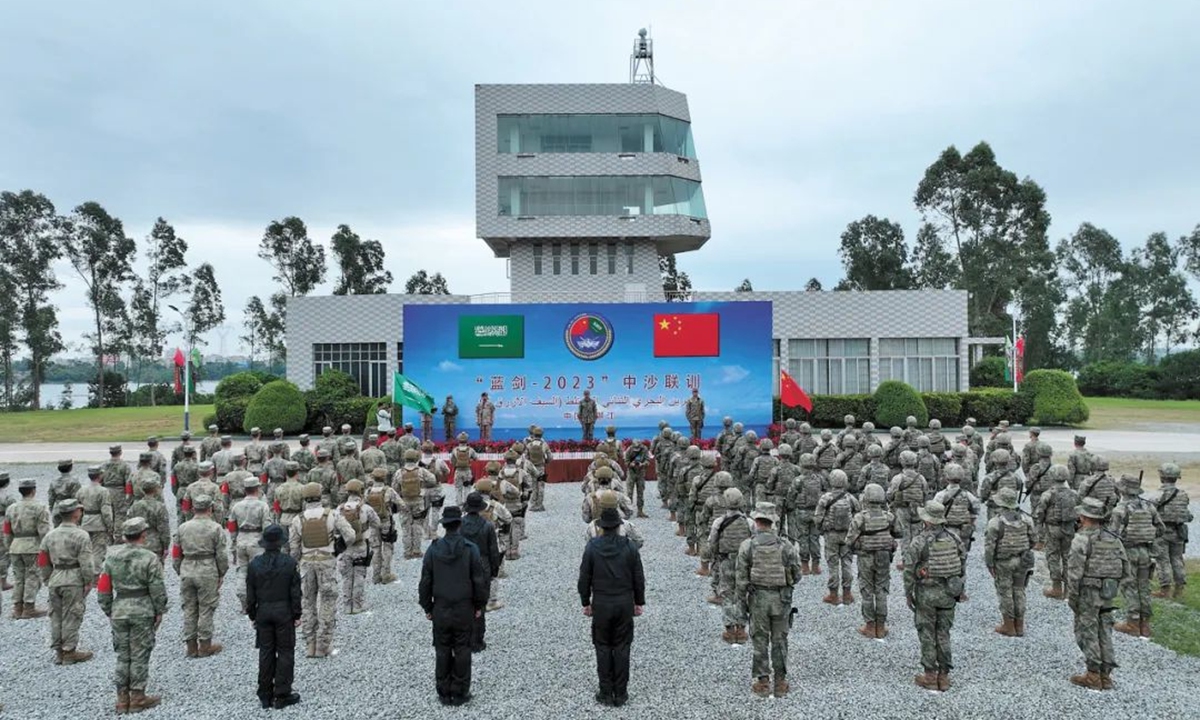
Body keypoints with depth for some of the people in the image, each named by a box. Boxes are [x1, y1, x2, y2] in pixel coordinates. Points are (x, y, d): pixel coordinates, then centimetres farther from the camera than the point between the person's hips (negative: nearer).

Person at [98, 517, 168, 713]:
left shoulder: (111, 557, 1)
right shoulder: (149, 558, -12)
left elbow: (103, 587, 5)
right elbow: (157, 589, -9)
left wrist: (108, 611, 16)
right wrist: (159, 611, 3)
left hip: (119, 611, 4)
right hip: (142, 611, -4)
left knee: (123, 655, 14)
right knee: (139, 655, 6)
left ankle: (122, 698, 19)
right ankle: (137, 697, 13)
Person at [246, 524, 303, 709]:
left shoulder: (254, 564, -4)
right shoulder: (289, 562, -11)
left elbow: (250, 594, 2)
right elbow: (295, 592, -7)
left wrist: (252, 615, 12)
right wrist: (297, 614, 1)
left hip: (263, 612, 3)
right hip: (284, 612, -3)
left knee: (265, 653, 11)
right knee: (285, 652, 6)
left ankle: (265, 695, 17)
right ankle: (282, 696, 8)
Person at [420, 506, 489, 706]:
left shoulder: (433, 549, -6)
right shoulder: (470, 549, -11)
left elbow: (425, 582, -1)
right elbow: (480, 580, -7)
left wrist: (427, 607, 11)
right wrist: (479, 605, 6)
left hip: (440, 610, 2)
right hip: (464, 610, -1)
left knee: (443, 652, 11)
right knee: (462, 651, 8)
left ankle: (444, 694, 18)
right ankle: (460, 694, 15)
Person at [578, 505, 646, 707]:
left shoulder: (592, 547, -9)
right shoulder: (630, 546, -7)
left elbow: (584, 578, -4)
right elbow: (639, 577, -1)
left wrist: (586, 602, 8)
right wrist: (639, 602, 10)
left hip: (600, 604, -1)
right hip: (625, 603, 1)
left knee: (603, 648, 10)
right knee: (621, 648, 9)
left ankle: (606, 694, 15)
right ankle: (620, 694, 15)